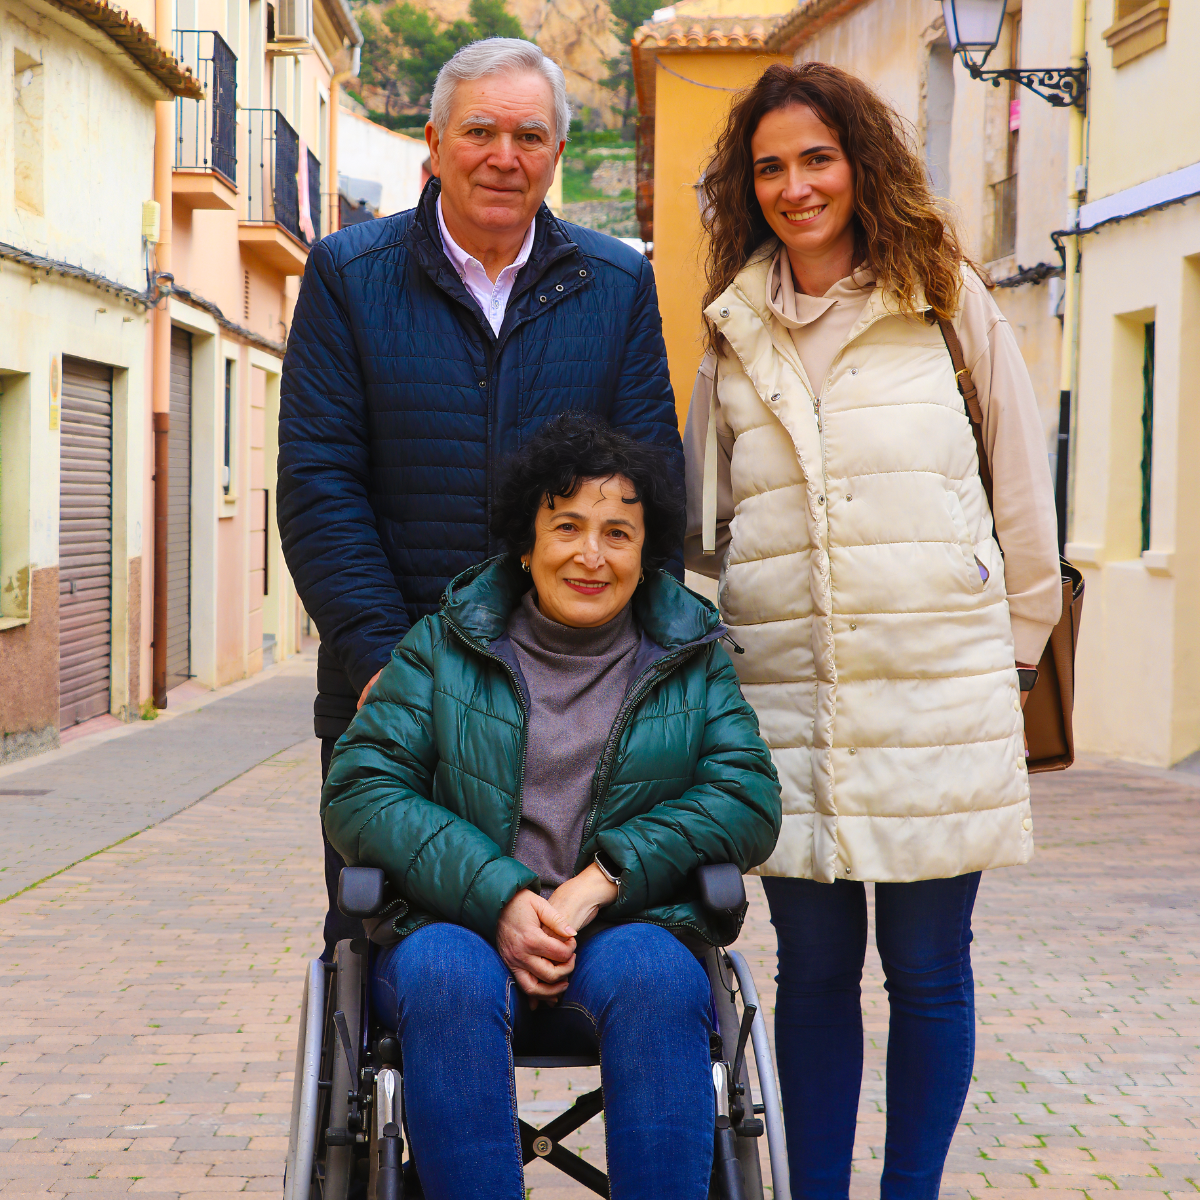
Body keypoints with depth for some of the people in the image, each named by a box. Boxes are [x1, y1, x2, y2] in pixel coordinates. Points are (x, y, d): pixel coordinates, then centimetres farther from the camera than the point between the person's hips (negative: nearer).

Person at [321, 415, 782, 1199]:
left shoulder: (693, 661, 14)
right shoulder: (443, 648, 11)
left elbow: (748, 799, 2)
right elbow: (359, 795, 1)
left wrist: (600, 882, -12)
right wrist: (498, 898, -14)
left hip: (627, 934, 0)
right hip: (461, 930, 0)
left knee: (655, 972, -34)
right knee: (446, 973, -35)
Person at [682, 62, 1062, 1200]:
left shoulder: (947, 298, 5)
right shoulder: (736, 336, 13)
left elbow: (1022, 483, 8)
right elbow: (698, 518, 19)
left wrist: (1015, 643, 9)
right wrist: (779, 593, 8)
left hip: (937, 690, -2)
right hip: (786, 691, 2)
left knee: (928, 970, 3)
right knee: (814, 967, 6)